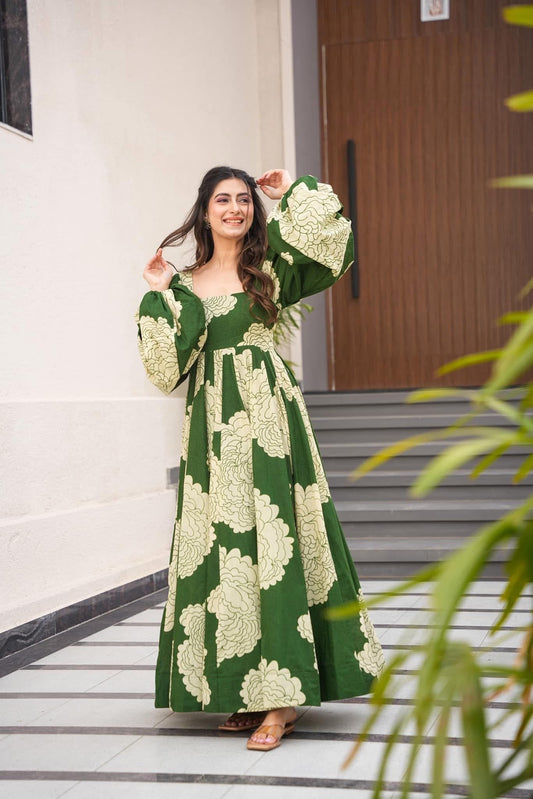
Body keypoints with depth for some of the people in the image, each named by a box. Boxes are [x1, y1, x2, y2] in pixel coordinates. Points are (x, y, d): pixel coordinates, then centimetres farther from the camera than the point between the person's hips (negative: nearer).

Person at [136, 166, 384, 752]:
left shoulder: (270, 269, 7)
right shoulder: (185, 284, 13)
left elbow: (332, 246, -9)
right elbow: (168, 366, 5)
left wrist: (294, 192, 2)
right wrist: (161, 297, 0)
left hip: (267, 414, -3)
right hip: (212, 421, 3)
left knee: (271, 535, -8)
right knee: (220, 540, 3)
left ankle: (280, 694, -5)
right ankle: (243, 688, 13)